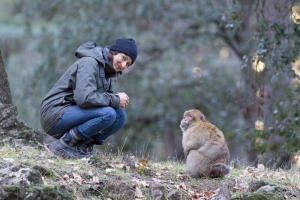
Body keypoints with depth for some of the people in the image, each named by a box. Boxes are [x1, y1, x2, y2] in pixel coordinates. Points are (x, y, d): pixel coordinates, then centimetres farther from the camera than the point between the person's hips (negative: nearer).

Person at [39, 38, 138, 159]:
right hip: (55, 115, -9)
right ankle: (64, 144, -17)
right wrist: (115, 100, -19)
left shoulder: (106, 69, 14)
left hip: (71, 114, 9)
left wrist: (119, 97, -10)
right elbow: (84, 98, -29)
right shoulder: (89, 63, -16)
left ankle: (82, 144, -2)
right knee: (107, 113, -27)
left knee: (120, 116, -3)